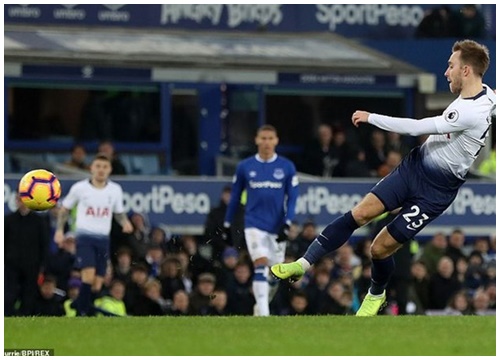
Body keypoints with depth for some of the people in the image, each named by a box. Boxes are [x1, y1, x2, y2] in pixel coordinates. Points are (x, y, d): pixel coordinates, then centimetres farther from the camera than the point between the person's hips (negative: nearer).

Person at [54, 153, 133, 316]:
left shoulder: (115, 190, 6)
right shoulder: (79, 188, 0)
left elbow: (119, 213, 19)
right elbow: (64, 209, 11)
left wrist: (125, 222, -3)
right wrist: (59, 230, 2)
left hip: (103, 238, 4)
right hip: (84, 236, -4)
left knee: (97, 284, 2)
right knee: (89, 276, -22)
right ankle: (82, 312, -14)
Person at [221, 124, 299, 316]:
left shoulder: (287, 167, 2)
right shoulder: (245, 167, 3)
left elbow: (292, 198, 2)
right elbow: (235, 197, 11)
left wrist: (287, 224, -10)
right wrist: (227, 225, 14)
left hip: (277, 227, 2)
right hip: (254, 225, -2)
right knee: (261, 265, -19)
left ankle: (262, 306, 29)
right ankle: (263, 314, -22)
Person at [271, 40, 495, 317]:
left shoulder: (472, 113, -28)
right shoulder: (484, 92, -1)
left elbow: (416, 127, -26)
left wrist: (371, 117, -18)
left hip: (434, 192, -8)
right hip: (413, 166, 8)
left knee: (381, 248, 0)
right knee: (359, 214, -6)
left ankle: (377, 295, 30)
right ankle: (303, 264, -3)